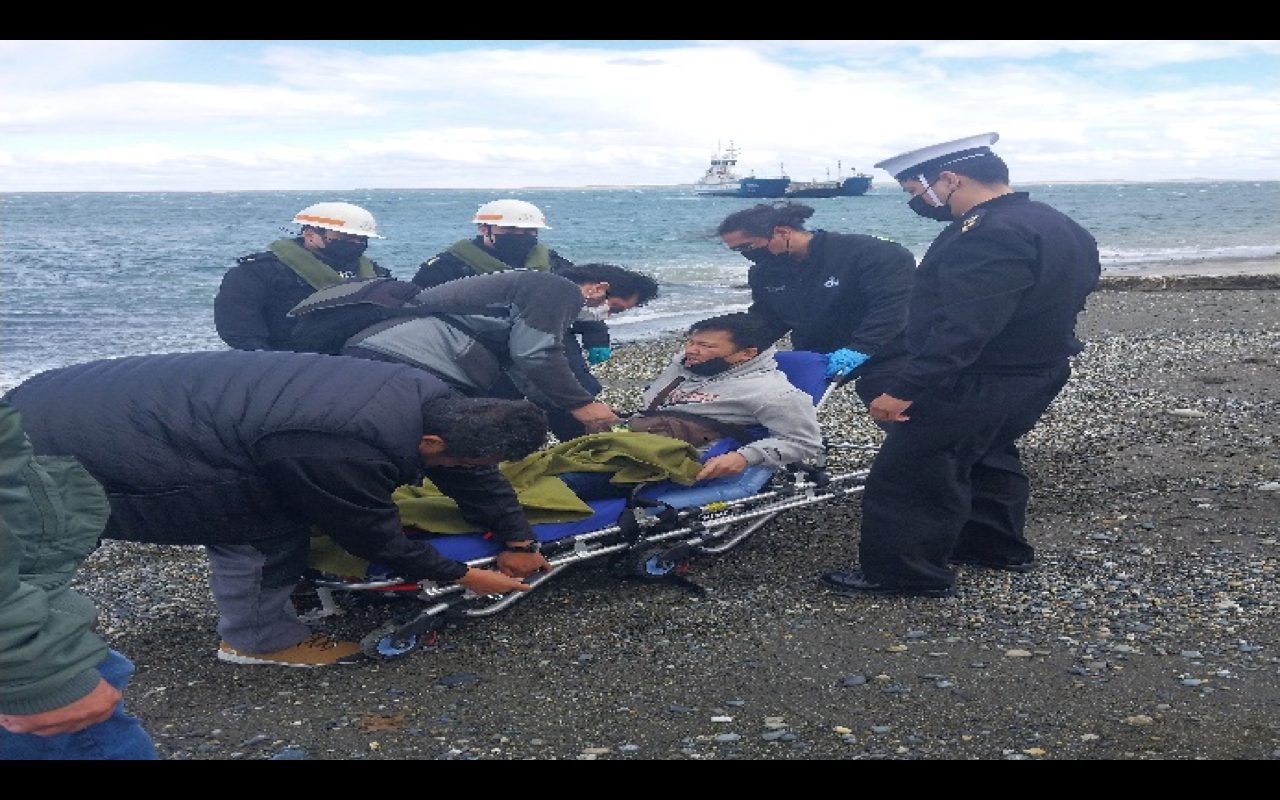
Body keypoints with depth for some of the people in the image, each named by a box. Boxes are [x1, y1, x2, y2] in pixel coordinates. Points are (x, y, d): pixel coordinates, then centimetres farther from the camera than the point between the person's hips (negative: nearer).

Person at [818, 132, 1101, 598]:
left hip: (978, 383, -10)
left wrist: (904, 389, -31)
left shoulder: (993, 234, -26)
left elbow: (964, 327, -32)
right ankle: (998, 546, 40)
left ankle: (902, 572, 6)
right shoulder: (1050, 224, 8)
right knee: (986, 458, 27)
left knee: (907, 471, -2)